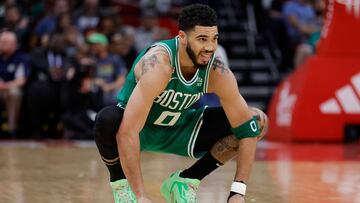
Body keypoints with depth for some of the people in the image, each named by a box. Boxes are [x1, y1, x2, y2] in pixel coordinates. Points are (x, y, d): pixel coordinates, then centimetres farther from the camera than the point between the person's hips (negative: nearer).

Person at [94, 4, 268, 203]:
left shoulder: (217, 71, -21)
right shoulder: (158, 64, -35)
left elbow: (247, 128, -15)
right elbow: (128, 131, -41)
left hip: (178, 129, 5)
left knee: (258, 121, -11)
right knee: (107, 119, -40)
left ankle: (184, 182, 0)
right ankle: (120, 182, -9)